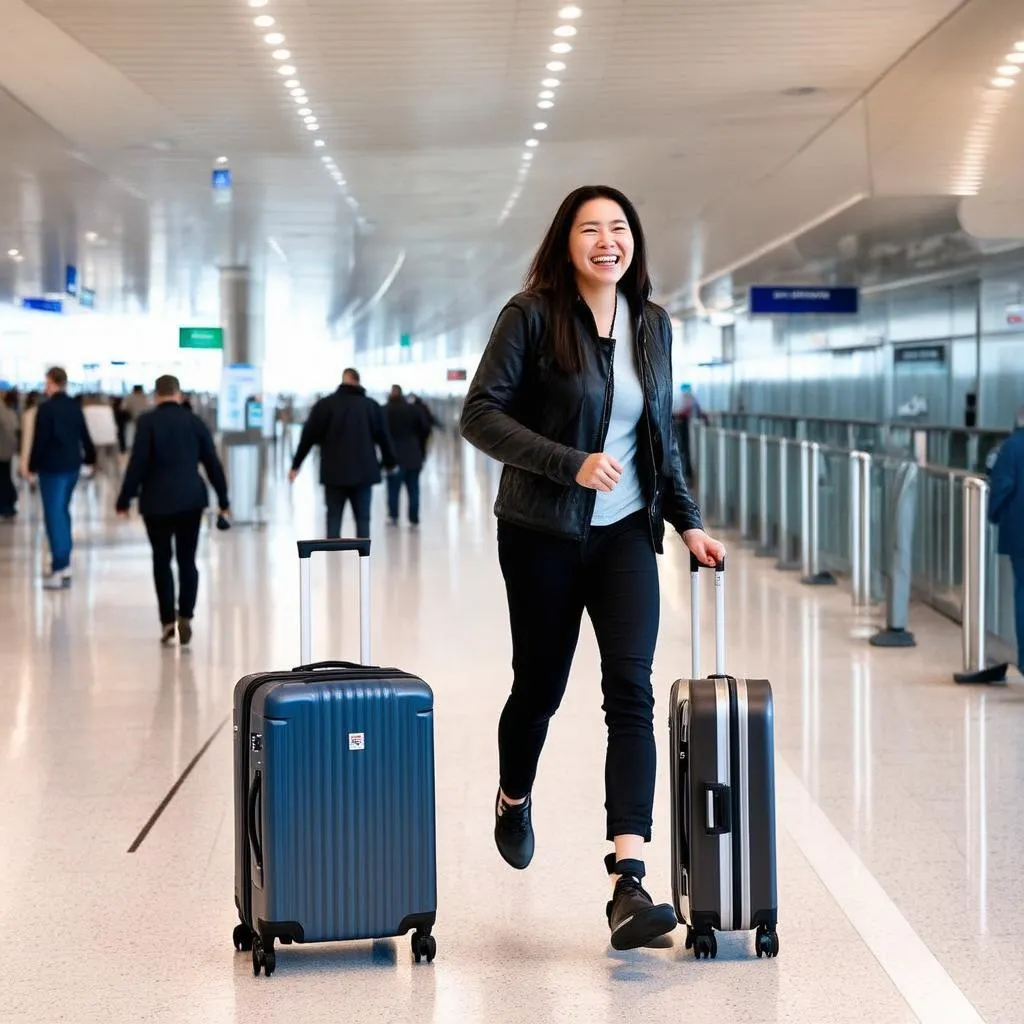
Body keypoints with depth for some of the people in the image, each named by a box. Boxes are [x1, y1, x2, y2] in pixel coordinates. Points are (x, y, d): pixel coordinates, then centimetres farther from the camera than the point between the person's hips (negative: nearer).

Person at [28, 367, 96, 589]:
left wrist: (33, 465, -3)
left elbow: (40, 440, -14)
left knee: (54, 515, -5)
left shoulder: (46, 408, -14)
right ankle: (64, 563, 24)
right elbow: (84, 435, 16)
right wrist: (90, 456, 31)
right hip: (72, 465, 7)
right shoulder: (75, 406, 7)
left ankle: (60, 571, -8)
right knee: (63, 511, 19)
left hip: (52, 467, -7)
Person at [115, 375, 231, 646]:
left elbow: (137, 463, -10)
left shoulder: (147, 421, -6)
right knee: (187, 561, 7)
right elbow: (212, 464, 6)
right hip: (191, 499, 2)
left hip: (157, 501, -2)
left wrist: (124, 500, -5)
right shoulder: (195, 421, 3)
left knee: (162, 560, 8)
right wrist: (223, 500, 14)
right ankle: (185, 616, -7)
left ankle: (167, 621, 5)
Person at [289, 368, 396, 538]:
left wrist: (296, 465, 5)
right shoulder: (372, 406, 6)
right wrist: (389, 463, 24)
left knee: (334, 519, 4)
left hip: (334, 473, -1)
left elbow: (308, 437, 0)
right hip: (363, 472, 1)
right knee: (363, 519, 5)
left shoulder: (325, 404, 2)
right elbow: (383, 438, 10)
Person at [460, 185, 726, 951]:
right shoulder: (532, 315, -8)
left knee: (631, 688, -13)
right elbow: (481, 415, -13)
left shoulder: (653, 324, 7)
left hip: (625, 534, 3)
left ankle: (628, 885, -21)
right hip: (543, 535, -3)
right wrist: (571, 463, -23)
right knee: (540, 685, 11)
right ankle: (514, 800, 46)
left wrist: (688, 520, 9)